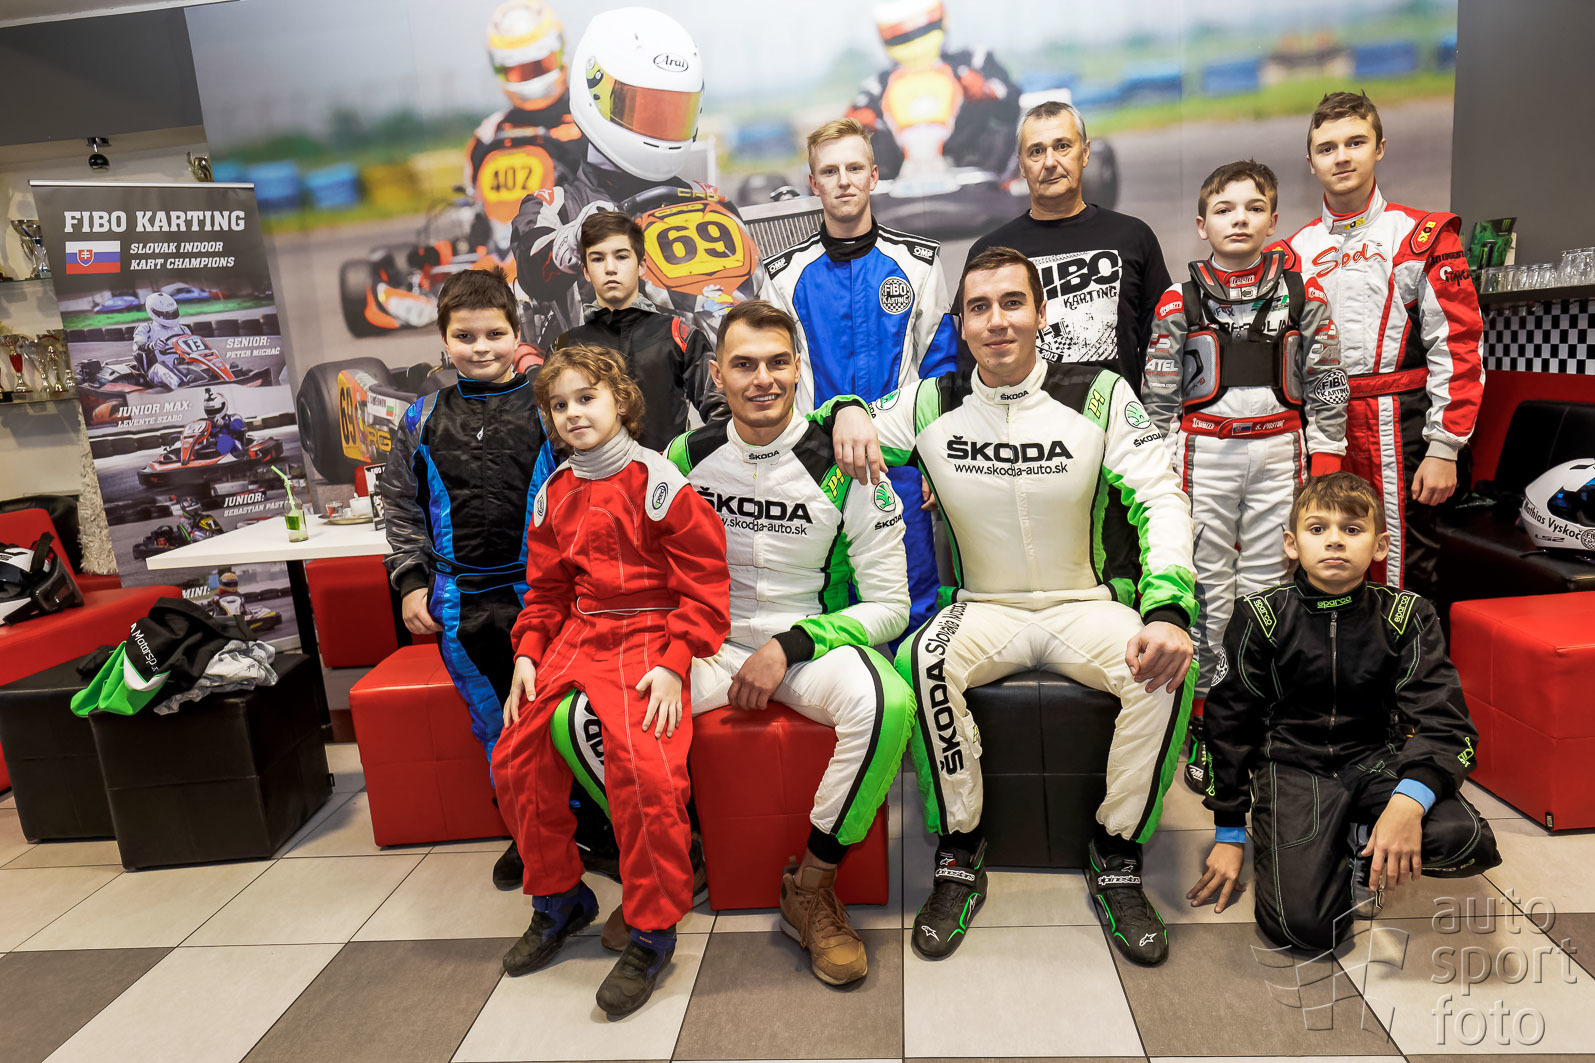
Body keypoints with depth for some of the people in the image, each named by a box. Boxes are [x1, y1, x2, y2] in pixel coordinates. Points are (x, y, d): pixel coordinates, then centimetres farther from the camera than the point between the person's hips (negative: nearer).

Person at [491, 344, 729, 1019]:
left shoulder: (656, 481, -6)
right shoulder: (555, 494, 14)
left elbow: (703, 583, -9)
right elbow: (546, 588, 20)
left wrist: (674, 663, -17)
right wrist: (528, 656, 6)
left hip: (648, 638, -7)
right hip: (577, 636, 7)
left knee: (643, 768, -26)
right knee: (516, 758, 0)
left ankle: (651, 931, -5)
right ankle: (559, 900, 22)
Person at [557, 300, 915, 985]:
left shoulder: (844, 467, -10)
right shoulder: (685, 458, 0)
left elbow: (889, 606, -9)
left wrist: (787, 647, -18)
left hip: (810, 644, -2)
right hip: (708, 647, 3)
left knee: (887, 704, -36)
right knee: (576, 718, -19)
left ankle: (811, 889, -10)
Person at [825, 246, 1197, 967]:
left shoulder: (1101, 396, -5)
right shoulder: (931, 405, 0)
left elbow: (1161, 500, -11)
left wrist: (1169, 611, -27)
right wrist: (847, 413, -17)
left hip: (1085, 604, 0)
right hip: (982, 608, 0)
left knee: (1168, 669, -30)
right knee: (926, 662, -32)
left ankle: (1116, 857, -6)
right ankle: (960, 854, -11)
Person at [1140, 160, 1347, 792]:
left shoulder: (1303, 297, 4)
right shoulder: (1178, 303, 1)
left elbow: (1326, 388, 7)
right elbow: (1158, 398, 3)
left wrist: (1325, 467, 2)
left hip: (1279, 452, 1)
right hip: (1204, 454, -1)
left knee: (1266, 583, 5)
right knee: (1208, 588, 2)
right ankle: (1207, 723, 13)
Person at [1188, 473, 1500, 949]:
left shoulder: (1407, 617, -2)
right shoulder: (1264, 616, -6)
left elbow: (1445, 723, -7)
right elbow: (1229, 723, 0)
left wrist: (1410, 798, -29)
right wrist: (1229, 834, 1)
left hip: (1377, 758, 3)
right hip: (1292, 763, -2)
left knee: (1467, 841, -28)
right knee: (1303, 924, -21)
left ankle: (1362, 845, 4)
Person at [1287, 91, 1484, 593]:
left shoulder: (1422, 235, 1)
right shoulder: (1296, 249, 13)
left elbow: (1456, 347, -4)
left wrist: (1444, 449, -10)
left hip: (1395, 431, -3)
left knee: (1401, 577, 1)